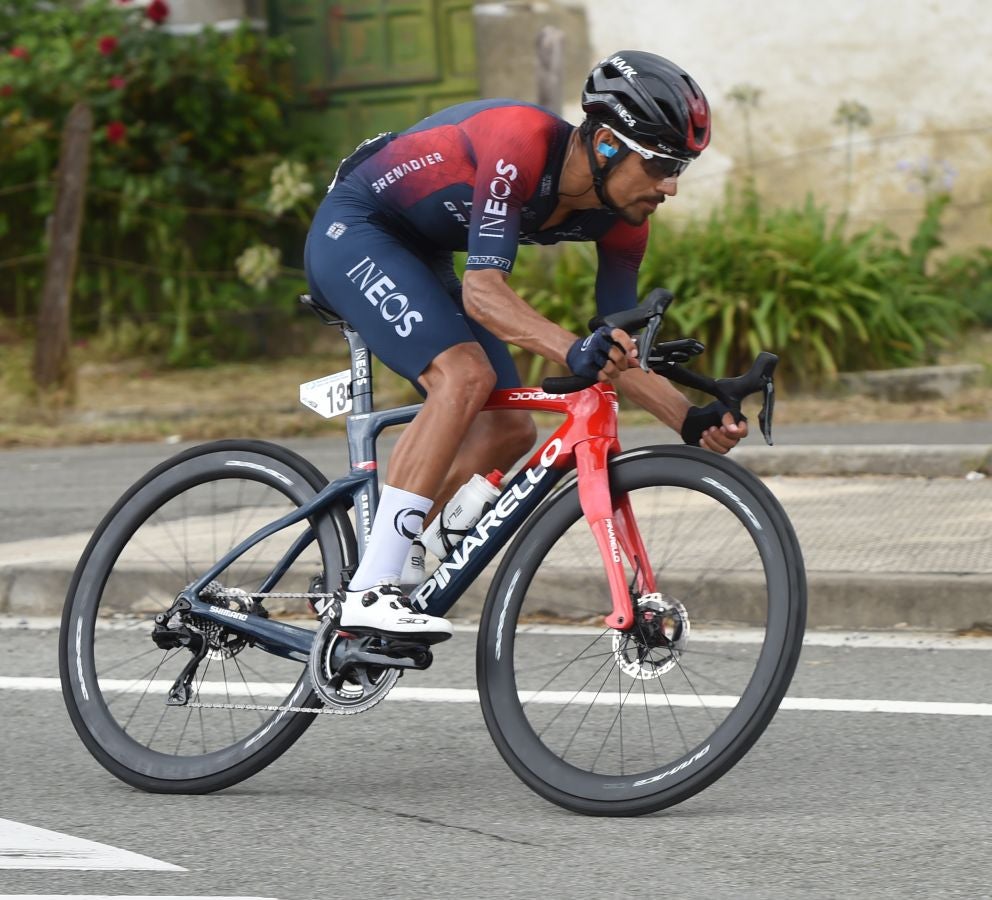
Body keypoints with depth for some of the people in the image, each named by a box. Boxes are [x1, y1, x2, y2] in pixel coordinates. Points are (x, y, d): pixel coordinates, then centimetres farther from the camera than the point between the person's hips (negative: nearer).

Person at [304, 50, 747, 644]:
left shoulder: (622, 220, -9)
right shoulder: (520, 141, -32)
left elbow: (618, 352, -4)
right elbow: (482, 290, -39)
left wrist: (692, 421, -20)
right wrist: (573, 351, -54)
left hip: (419, 259, 9)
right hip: (354, 232, -9)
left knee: (510, 430, 0)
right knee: (466, 374, -29)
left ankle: (355, 587, 7)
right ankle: (369, 593, -29)